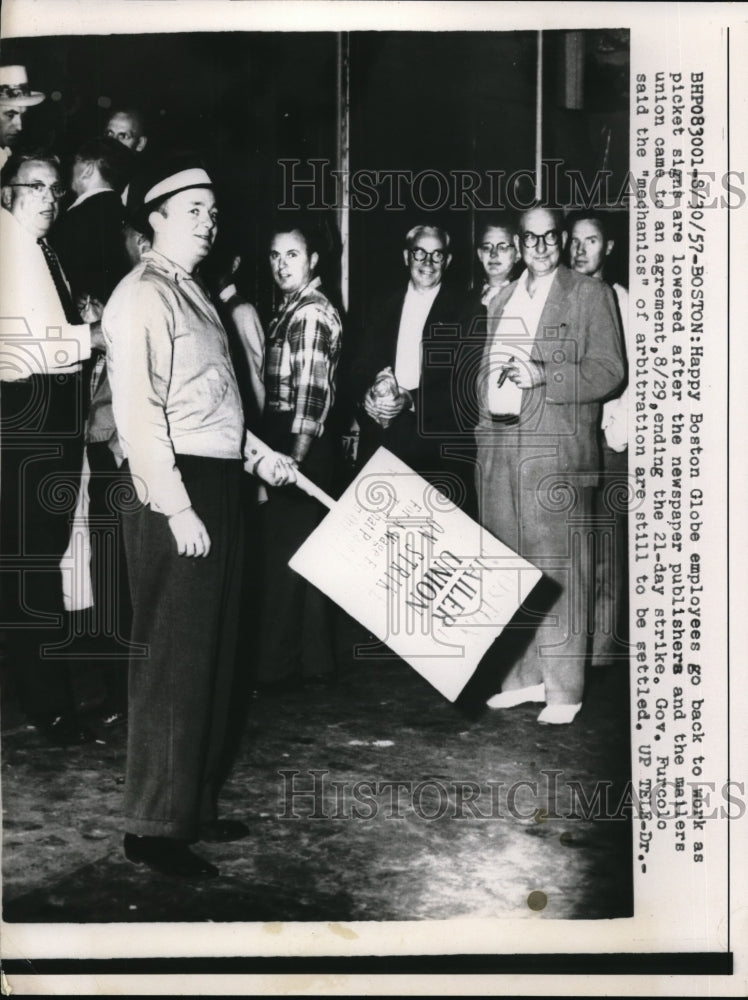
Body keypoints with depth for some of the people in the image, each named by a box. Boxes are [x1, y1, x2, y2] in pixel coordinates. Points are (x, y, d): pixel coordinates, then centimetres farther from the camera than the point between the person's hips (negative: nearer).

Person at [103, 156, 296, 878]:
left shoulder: (192, 293, 18)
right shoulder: (142, 296, -10)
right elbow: (137, 411, -18)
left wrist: (255, 452, 16)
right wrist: (176, 507, -21)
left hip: (217, 485, 10)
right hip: (174, 491, -10)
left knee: (213, 654, 15)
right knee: (173, 660, -4)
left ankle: (195, 804, 28)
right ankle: (153, 828, 8)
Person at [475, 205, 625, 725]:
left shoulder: (590, 294, 2)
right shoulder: (501, 300, 20)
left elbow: (609, 370, -5)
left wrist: (544, 376, -17)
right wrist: (487, 425, 13)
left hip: (555, 451, -6)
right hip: (499, 448, 6)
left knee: (557, 569, -5)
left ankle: (564, 688, 2)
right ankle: (525, 675, 18)